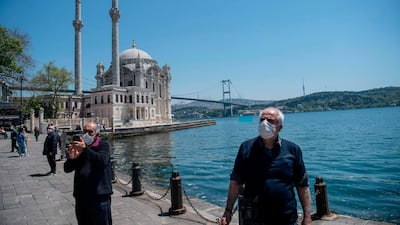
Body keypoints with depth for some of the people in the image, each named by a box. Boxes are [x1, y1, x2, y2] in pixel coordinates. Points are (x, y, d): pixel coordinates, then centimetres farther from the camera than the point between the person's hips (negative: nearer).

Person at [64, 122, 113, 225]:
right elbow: (67, 169, 5)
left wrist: (85, 150, -34)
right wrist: (71, 158, -16)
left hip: (99, 196, -5)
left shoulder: (103, 145, -5)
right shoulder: (78, 146, 8)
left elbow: (103, 161, -25)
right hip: (81, 196, 5)